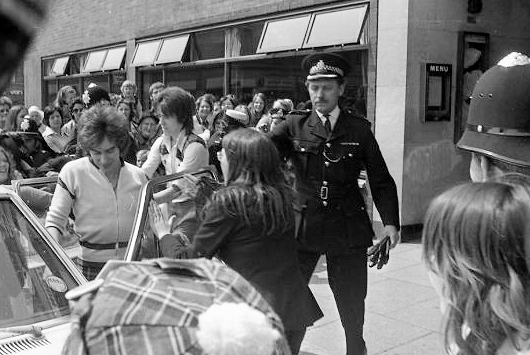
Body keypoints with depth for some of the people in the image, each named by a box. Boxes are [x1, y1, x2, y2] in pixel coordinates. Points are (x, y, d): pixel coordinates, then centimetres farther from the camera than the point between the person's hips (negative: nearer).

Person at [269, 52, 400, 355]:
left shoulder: (359, 129, 1)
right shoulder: (294, 126, 3)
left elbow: (381, 180, 3)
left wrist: (391, 222, -7)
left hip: (348, 228, 0)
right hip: (303, 226, 0)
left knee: (352, 305, 12)